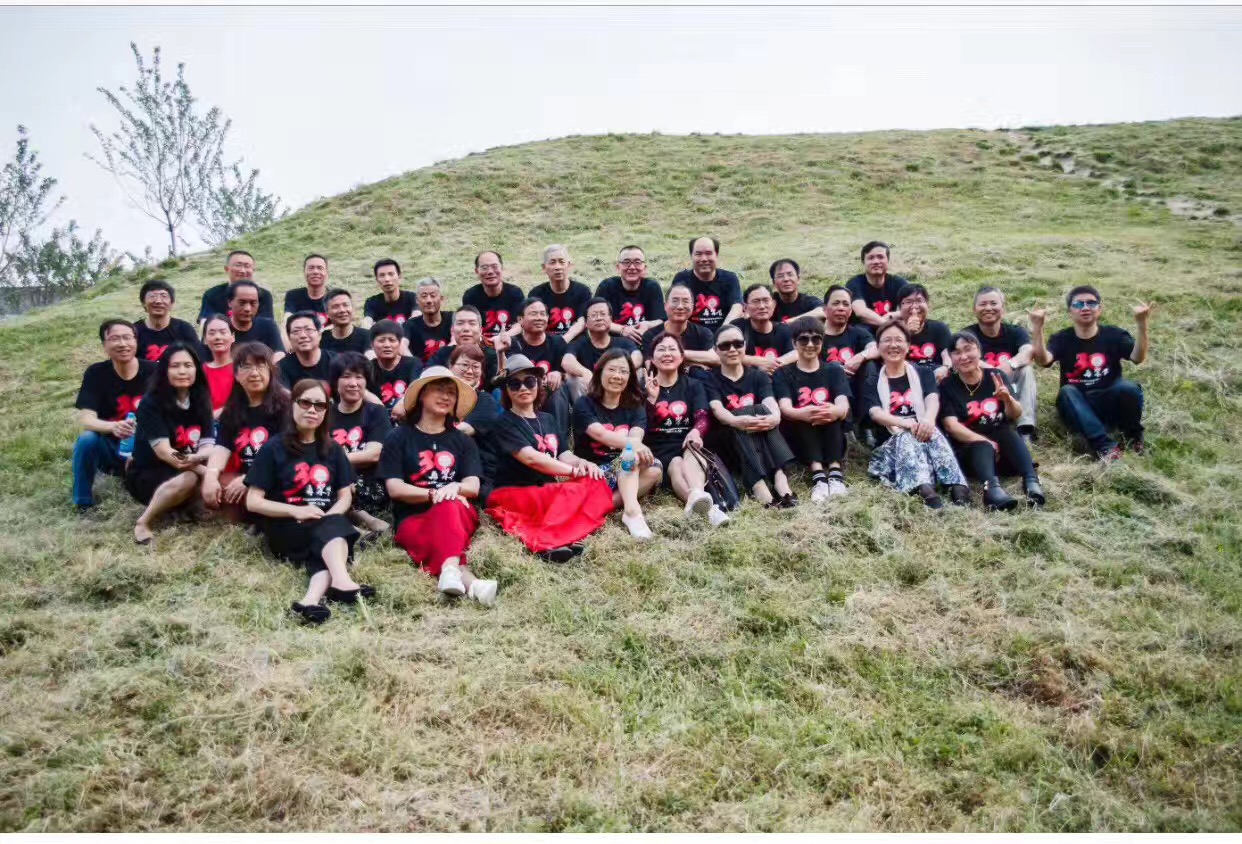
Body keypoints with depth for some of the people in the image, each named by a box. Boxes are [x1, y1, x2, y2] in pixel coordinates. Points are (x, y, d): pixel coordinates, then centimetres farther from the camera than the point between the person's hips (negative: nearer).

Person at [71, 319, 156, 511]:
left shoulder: (153, 371, -8)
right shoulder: (96, 373, -10)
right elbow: (85, 419, -19)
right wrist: (113, 427, -40)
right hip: (111, 448, -2)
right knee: (87, 439, -32)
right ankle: (83, 503, -10)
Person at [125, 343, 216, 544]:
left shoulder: (200, 402, 2)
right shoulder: (151, 403, -15)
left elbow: (208, 446, -8)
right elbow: (163, 451, -24)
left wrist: (193, 458, -33)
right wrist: (204, 471, -33)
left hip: (188, 471, 6)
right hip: (146, 474, -6)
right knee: (188, 479, -36)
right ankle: (142, 523, -20)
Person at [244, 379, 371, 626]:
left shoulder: (332, 450, 15)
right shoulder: (274, 449, 2)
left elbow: (345, 496, 11)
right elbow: (253, 502, -3)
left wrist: (327, 518, -12)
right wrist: (296, 511, -16)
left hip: (327, 525, 3)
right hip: (285, 529, -3)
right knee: (334, 527, -32)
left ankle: (311, 600, -57)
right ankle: (342, 582, -59)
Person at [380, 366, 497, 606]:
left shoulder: (463, 441, 20)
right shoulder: (398, 438, 11)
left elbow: (473, 486, 5)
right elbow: (395, 488, -1)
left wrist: (455, 487, -19)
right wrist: (433, 494, -16)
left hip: (461, 516, 3)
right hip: (414, 520, -2)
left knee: (450, 506, -37)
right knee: (448, 507, -40)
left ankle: (450, 571, -64)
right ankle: (470, 583, -66)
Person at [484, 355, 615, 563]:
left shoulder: (548, 420, 21)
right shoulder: (505, 423, -1)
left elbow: (564, 455, 8)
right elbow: (530, 458, -16)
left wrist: (583, 463, -17)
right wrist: (575, 471, -18)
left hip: (548, 491, 7)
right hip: (513, 494, -6)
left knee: (597, 485, -22)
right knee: (576, 492, -31)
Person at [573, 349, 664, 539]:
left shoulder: (635, 408, 9)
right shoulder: (584, 405, -3)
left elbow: (636, 436, -13)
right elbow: (600, 433, -23)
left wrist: (634, 446, -39)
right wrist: (631, 445, -42)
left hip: (627, 473, 4)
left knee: (655, 468, -25)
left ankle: (606, 504, -35)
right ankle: (632, 510, -46)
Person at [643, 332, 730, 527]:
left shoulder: (693, 385, 15)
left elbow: (703, 417, -2)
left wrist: (695, 431, -27)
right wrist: (651, 399, -18)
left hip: (686, 444, 1)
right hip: (659, 448, -1)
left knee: (690, 458, -36)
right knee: (676, 465, -35)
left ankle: (697, 497, -71)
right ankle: (707, 507, -67)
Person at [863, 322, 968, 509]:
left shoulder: (923, 374, 15)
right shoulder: (872, 383, 12)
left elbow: (932, 399, -7)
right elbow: (875, 413, -8)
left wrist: (929, 419, -34)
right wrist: (905, 423, -31)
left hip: (923, 433, 1)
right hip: (891, 442, -1)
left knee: (933, 433, -32)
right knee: (906, 438, -35)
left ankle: (957, 487, -56)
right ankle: (924, 490, -65)